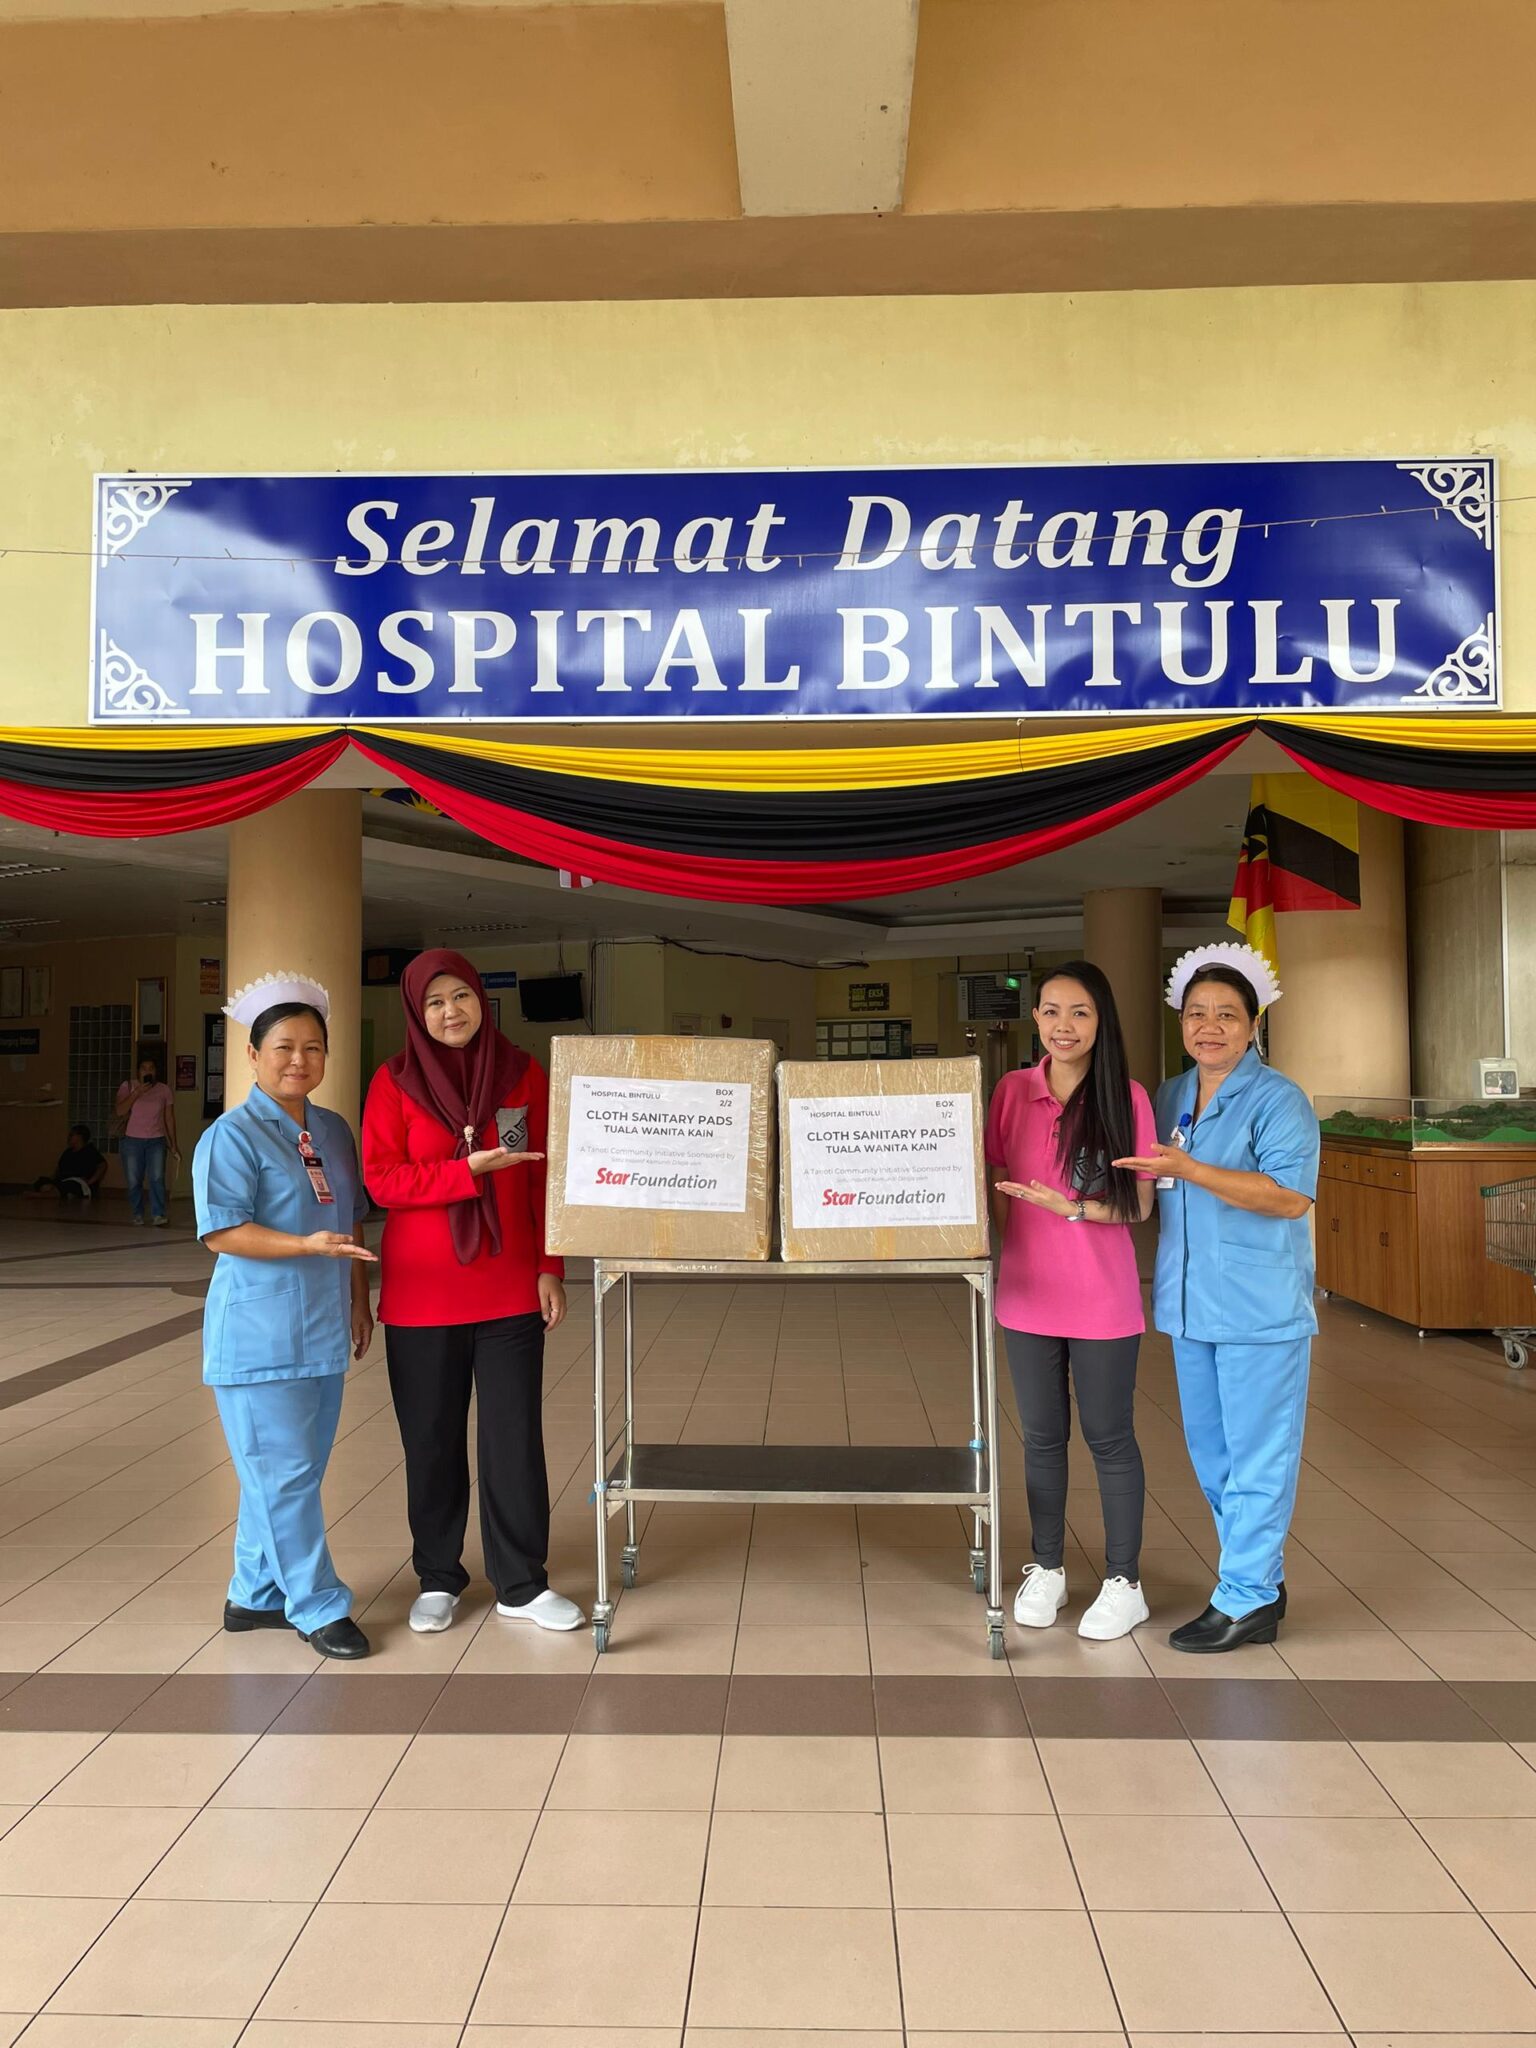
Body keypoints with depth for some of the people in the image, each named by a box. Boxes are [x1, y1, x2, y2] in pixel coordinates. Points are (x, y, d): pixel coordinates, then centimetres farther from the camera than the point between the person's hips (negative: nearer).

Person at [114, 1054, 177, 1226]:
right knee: (134, 1181, 1)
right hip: (132, 1140, 0)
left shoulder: (164, 1090, 4)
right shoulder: (128, 1087, 0)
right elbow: (120, 1111, -11)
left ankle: (159, 1215, -17)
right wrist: (137, 1092, -20)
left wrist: (173, 1144, 5)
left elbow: (169, 1119, 7)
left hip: (156, 1141, 0)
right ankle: (138, 1215, 14)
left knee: (157, 1178, -14)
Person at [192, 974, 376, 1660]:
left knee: (294, 1474, 15)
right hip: (260, 1338, -7)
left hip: (324, 1333, 8)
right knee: (283, 1477, -2)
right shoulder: (231, 1135, -11)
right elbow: (222, 1232, -17)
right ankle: (317, 1608, 10)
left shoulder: (334, 1130, 11)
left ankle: (255, 1596, 30)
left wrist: (359, 1299, 15)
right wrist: (307, 1246, -25)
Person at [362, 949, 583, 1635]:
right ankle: (438, 1580, 27)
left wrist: (549, 1269, -1)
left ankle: (522, 1584, 18)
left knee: (515, 1435, 4)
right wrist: (470, 1169, -19)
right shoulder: (394, 1081, -1)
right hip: (421, 1292, 0)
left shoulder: (524, 1074, 3)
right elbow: (381, 1181, -8)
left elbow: (544, 1180, 4)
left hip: (511, 1289, 1)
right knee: (432, 1439, 10)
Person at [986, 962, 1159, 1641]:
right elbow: (998, 1190, 7)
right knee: (1042, 1436, 16)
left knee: (1110, 1439, 9)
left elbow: (1138, 1205, -7)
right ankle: (1046, 1569, 33)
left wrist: (1073, 1207, -22)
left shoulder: (1126, 1099, -8)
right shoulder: (1013, 1091, 0)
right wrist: (1009, 1257, -1)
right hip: (1029, 1297, 3)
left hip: (1102, 1303, -3)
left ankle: (1124, 1584, 25)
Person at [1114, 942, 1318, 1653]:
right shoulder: (1170, 1096, 11)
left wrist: (1191, 1170, -29)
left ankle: (1246, 1600, 11)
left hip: (1261, 1310, -7)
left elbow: (1292, 1195, -23)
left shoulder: (1278, 1100, -10)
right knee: (1209, 1450, 16)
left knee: (1255, 1454, 0)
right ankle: (1260, 1575, 31)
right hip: (1191, 1304, 8)